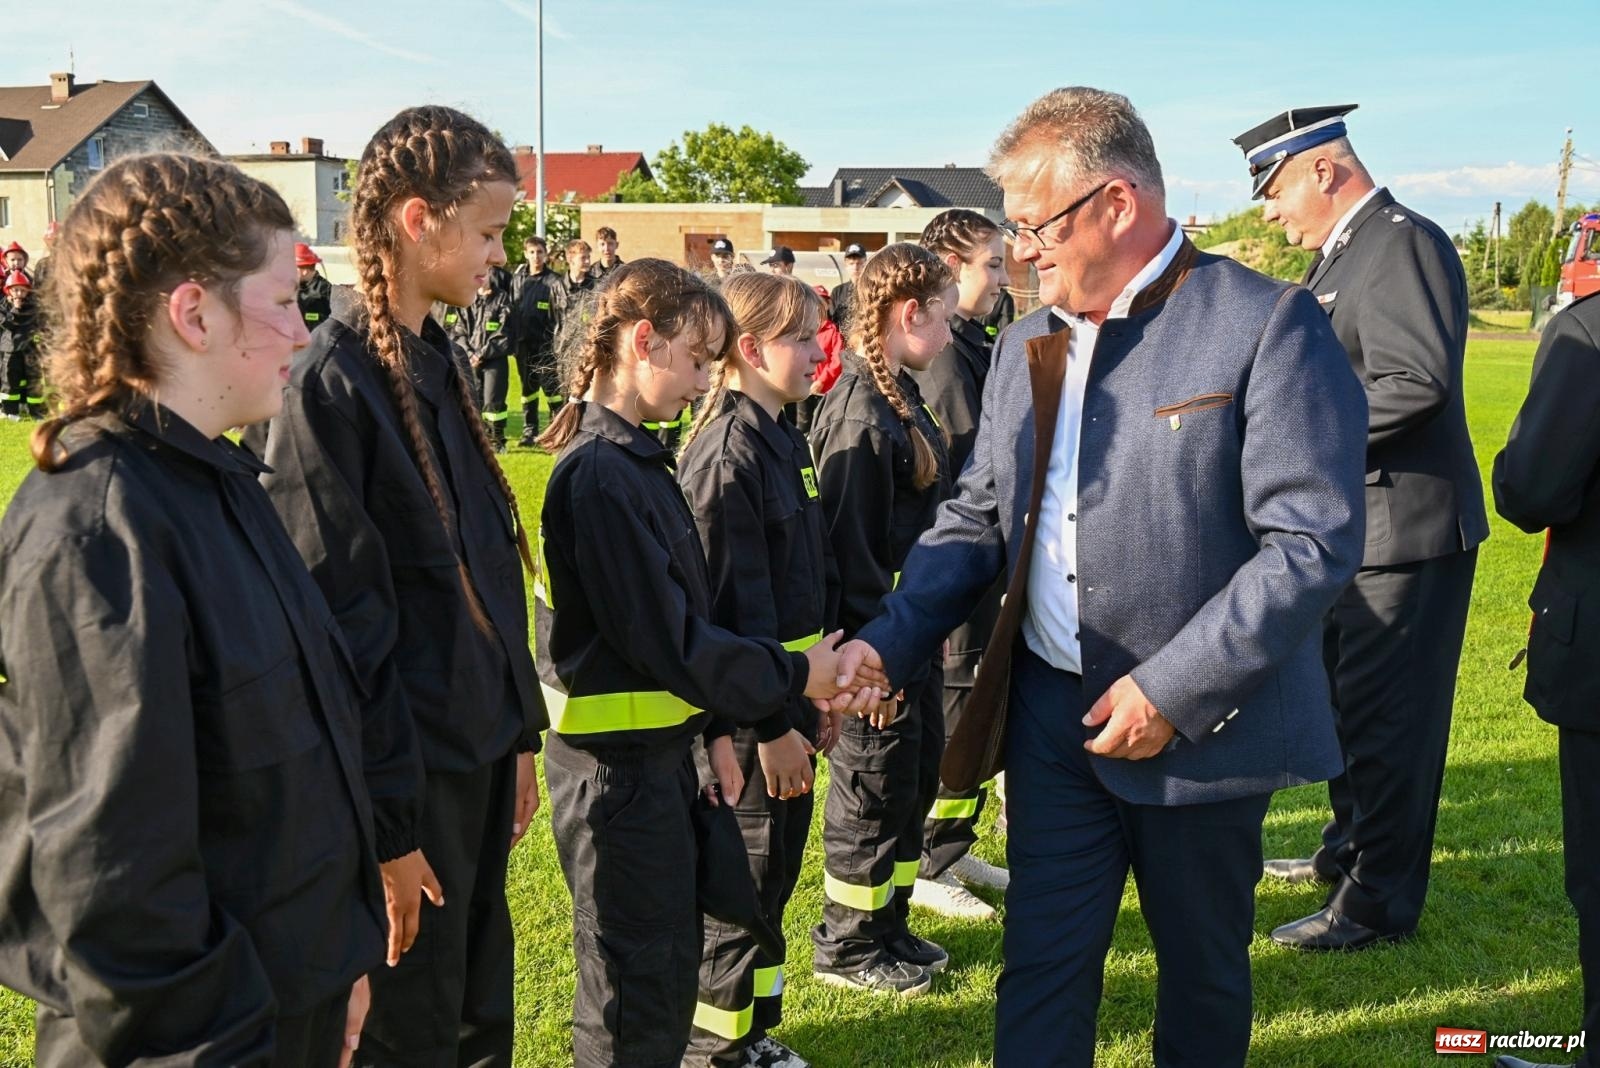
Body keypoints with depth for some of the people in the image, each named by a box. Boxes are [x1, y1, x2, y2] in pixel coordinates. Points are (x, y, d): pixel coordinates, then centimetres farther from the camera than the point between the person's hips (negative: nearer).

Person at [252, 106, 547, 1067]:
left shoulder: (439, 363, 9)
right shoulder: (332, 384, -18)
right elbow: (343, 619, -19)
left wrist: (520, 731, 16)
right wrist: (386, 822, -17)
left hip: (478, 749, 8)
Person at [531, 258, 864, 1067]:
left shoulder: (634, 461, 10)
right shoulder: (600, 475, -21)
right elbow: (665, 637, -22)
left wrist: (712, 727, 12)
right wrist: (793, 677, -12)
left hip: (657, 750, 10)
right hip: (618, 764, -10)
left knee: (668, 961, 20)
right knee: (642, 979, 3)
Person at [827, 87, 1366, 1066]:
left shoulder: (1268, 324, -14)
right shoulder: (1028, 343, 7)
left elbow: (1314, 542, -18)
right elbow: (979, 521, 11)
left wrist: (1173, 690, -20)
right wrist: (889, 641, -4)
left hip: (1203, 721, -4)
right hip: (1052, 713, 5)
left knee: (1203, 971, 15)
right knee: (1043, 968, 8)